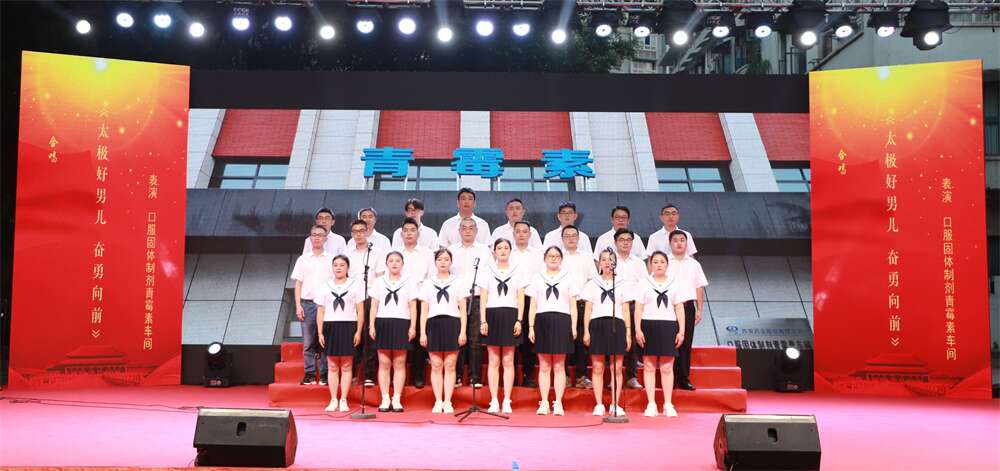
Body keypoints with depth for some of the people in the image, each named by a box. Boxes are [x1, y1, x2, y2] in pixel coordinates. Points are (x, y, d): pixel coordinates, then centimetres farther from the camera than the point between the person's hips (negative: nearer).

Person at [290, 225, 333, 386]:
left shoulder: (331, 260, 7)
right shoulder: (303, 259, 10)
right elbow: (298, 284, 9)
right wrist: (298, 305, 0)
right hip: (307, 303, 1)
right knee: (308, 342, 2)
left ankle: (324, 375, 5)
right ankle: (309, 374, 9)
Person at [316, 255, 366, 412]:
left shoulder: (355, 285, 4)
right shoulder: (325, 286, 10)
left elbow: (360, 311, 2)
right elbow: (320, 311, 9)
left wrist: (358, 331, -6)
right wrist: (320, 332, 2)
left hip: (348, 327, -2)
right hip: (330, 327, 2)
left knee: (346, 366, 1)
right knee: (332, 366, 4)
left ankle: (344, 400, 7)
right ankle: (333, 400, 9)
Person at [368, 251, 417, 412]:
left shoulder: (409, 282, 9)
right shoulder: (379, 282, 12)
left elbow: (413, 307, 6)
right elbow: (374, 306, 10)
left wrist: (412, 327, -3)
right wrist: (371, 326, 0)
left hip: (402, 323, -1)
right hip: (382, 322, 1)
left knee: (399, 363, 0)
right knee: (384, 363, 0)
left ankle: (397, 399, 3)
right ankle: (385, 399, 4)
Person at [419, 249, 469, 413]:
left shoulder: (458, 283, 8)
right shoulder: (428, 283, 12)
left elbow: (463, 310, 6)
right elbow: (424, 311, 10)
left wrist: (463, 332, -3)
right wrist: (422, 333, 2)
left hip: (452, 324, -1)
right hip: (434, 324, 1)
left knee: (450, 365, -1)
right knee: (436, 366, 1)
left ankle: (447, 402, 4)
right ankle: (438, 402, 7)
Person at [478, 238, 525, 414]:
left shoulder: (517, 271, 8)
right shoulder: (488, 271, 8)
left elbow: (521, 298, 6)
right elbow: (483, 298, 5)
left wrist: (519, 320, -4)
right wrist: (482, 321, -3)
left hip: (510, 316, 0)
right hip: (492, 315, 0)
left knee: (508, 361, 1)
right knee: (494, 361, 2)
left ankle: (507, 401, 6)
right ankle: (494, 401, 6)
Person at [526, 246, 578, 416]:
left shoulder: (568, 279, 12)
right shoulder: (537, 278, 13)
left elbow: (573, 306, 9)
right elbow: (533, 306, 10)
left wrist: (574, 327, -1)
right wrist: (531, 327, 1)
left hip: (561, 321, -1)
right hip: (542, 321, 1)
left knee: (559, 366, -1)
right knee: (544, 366, 2)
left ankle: (558, 403, 2)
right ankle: (544, 403, 4)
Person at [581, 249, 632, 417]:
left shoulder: (622, 284, 13)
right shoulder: (592, 284, 13)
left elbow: (625, 310, 10)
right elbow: (587, 310, 9)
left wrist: (628, 333, 4)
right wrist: (586, 331, 0)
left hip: (616, 325, 0)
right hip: (597, 325, 0)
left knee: (617, 368, -2)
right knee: (597, 368, 0)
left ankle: (615, 404, 5)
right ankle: (599, 405, 5)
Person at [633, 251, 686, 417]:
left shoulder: (674, 284, 11)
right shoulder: (644, 283, 6)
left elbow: (679, 308, 9)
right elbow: (638, 308, 2)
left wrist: (681, 330, 2)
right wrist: (638, 329, -7)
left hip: (668, 326, 1)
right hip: (649, 325, -1)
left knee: (667, 367, 1)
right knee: (649, 366, 1)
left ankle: (668, 404, 8)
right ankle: (651, 404, 6)